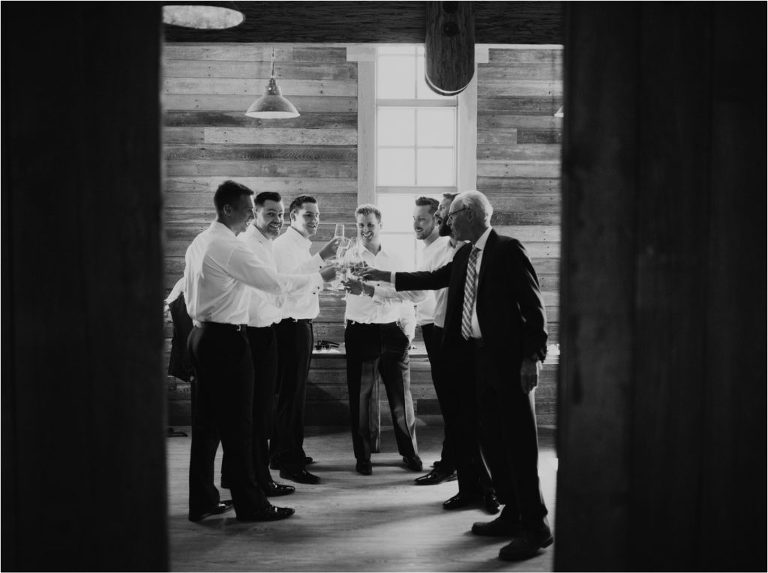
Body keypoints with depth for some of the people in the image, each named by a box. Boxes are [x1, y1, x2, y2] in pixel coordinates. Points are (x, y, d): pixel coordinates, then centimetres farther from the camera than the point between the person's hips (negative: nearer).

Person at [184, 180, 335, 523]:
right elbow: (275, 283, -19)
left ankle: (202, 501, 18)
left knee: (206, 421, 12)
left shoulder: (199, 244, 13)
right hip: (226, 339, -9)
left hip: (202, 336, 10)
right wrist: (320, 277, -9)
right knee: (237, 423, -3)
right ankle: (249, 504, 5)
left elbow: (189, 291, 18)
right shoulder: (229, 248, -16)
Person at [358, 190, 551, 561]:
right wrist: (388, 276, 26)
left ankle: (535, 527, 1)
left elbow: (533, 304, -14)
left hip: (508, 357, -9)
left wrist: (533, 357, -18)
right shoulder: (464, 256, 12)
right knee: (491, 438, 13)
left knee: (519, 442, -5)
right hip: (480, 356, 9)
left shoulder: (508, 250, -12)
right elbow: (435, 278, 25)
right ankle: (513, 514, 24)